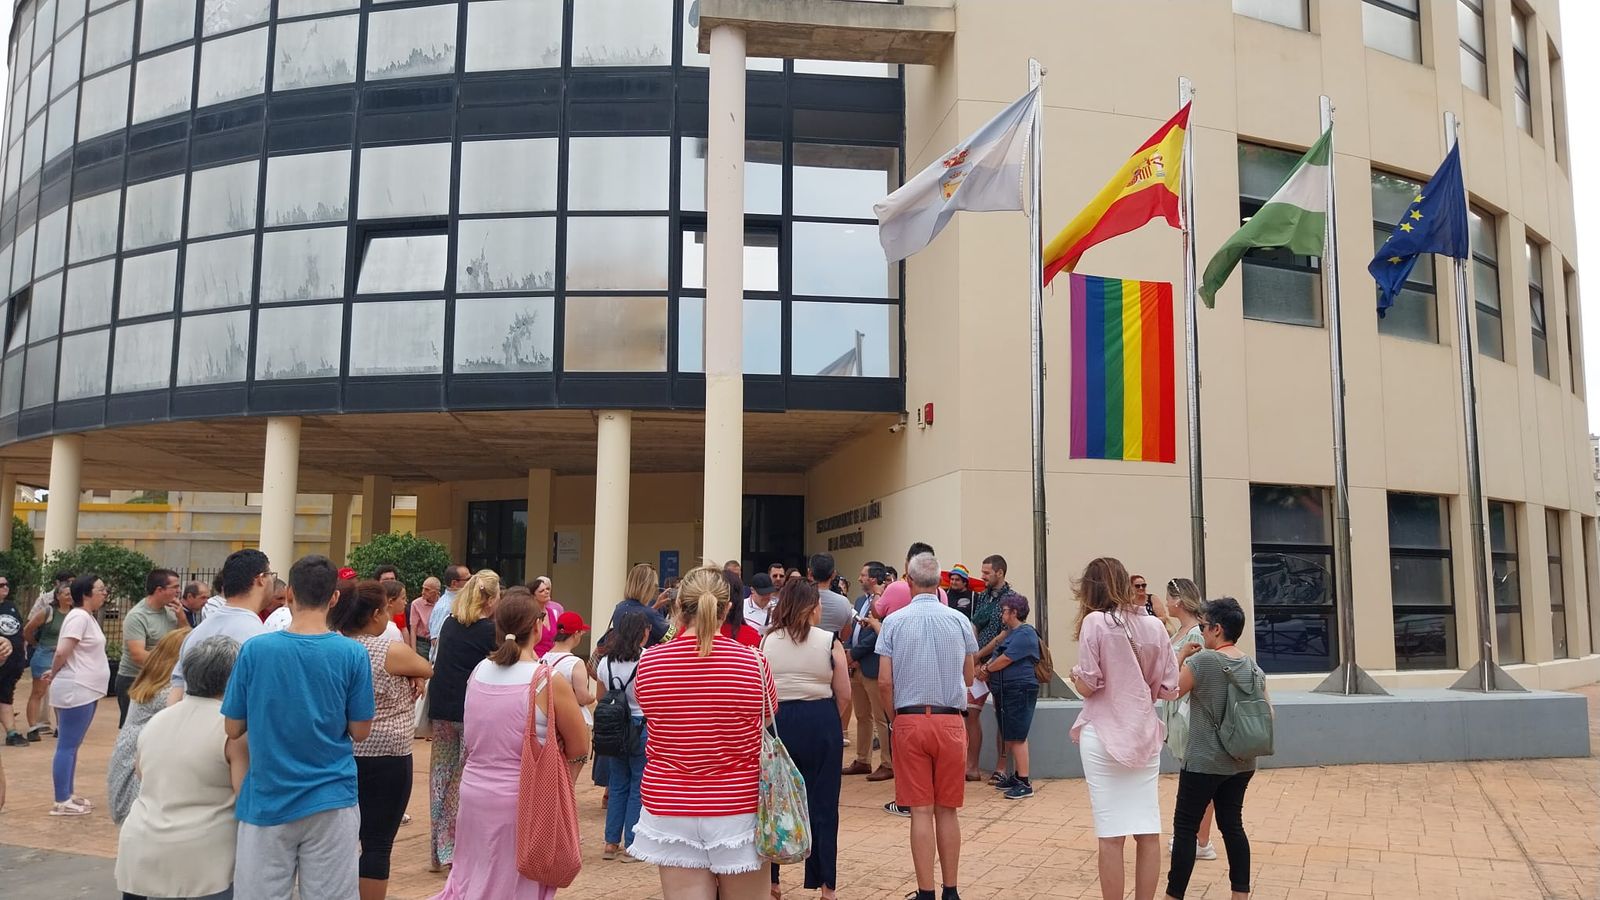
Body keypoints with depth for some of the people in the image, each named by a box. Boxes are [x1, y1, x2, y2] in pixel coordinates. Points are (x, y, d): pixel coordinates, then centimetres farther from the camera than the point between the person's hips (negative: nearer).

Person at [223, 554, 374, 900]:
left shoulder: (255, 650, -9)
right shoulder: (352, 654, -10)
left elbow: (233, 728, 0)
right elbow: (360, 731, -3)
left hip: (267, 801, 1)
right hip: (331, 800, 0)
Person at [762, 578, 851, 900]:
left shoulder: (766, 641, 1)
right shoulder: (829, 641, -5)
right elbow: (844, 695, -3)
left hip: (776, 721, 2)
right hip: (820, 722, -2)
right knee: (822, 803, 8)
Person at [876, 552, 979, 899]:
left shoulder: (894, 622, -4)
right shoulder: (959, 621, 0)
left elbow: (884, 682, -6)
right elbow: (969, 678, 9)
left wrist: (894, 719, 9)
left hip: (910, 719, -1)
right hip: (950, 721, 1)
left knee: (921, 811, 4)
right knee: (948, 810, 11)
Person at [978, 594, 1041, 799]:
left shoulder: (1024, 634, -13)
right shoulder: (1011, 633, 21)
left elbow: (1005, 660, -17)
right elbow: (997, 656, 20)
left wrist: (986, 669, -1)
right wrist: (986, 668, 0)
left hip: (1020, 691, -10)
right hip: (1005, 691, 10)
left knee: (1017, 737, -10)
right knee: (1010, 737, 14)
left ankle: (1025, 783, -6)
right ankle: (1016, 776, 23)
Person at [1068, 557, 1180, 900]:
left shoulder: (1095, 622, -9)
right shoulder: (1154, 625, 3)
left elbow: (1087, 686, -11)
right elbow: (1169, 689, 5)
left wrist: (1075, 675, 10)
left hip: (1104, 737, -4)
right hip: (1144, 737, 4)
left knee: (1112, 836, 1)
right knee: (1148, 832, 10)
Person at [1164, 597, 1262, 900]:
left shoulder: (1202, 660, -16)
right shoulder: (1253, 666, 4)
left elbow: (1171, 692, -7)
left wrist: (1181, 658, -1)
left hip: (1204, 762, -6)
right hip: (1242, 762, 6)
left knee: (1185, 827, 2)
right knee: (1232, 824, 14)